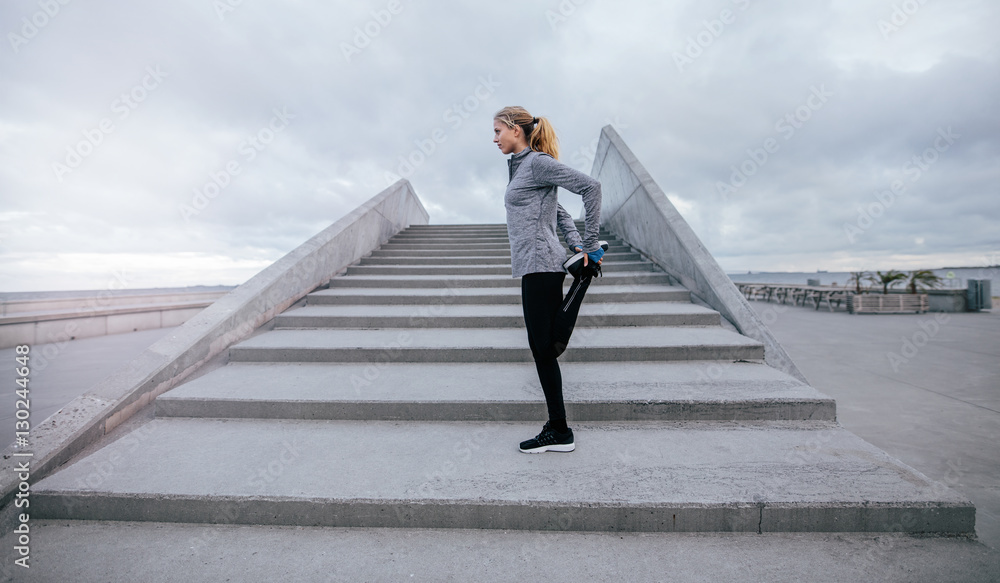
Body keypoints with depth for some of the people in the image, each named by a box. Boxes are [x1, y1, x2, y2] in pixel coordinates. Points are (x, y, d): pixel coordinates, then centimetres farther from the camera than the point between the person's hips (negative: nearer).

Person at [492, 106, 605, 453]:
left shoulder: (538, 162, -7)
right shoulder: (520, 166, 20)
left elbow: (591, 187, -15)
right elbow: (557, 211, 25)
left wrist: (589, 245, -12)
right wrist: (577, 244, 13)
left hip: (541, 264, -9)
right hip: (535, 266, 10)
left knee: (544, 346, -2)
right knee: (543, 346, 10)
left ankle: (559, 432, 10)